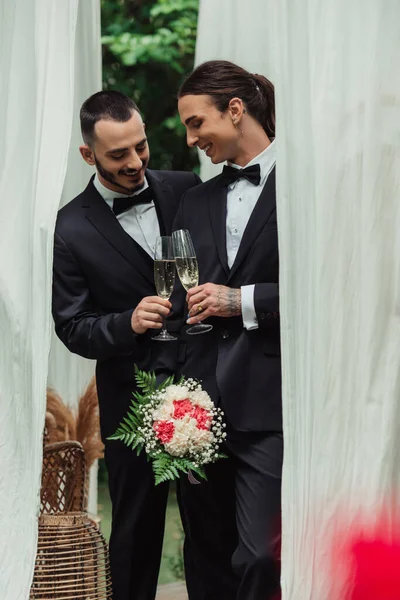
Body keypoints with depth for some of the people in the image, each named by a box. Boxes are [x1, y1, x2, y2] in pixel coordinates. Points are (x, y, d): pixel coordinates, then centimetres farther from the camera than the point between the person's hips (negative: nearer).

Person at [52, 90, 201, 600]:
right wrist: (129, 323, -21)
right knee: (137, 529, 9)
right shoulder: (73, 228, -5)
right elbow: (71, 327, -4)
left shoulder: (186, 190, 2)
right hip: (132, 398, -2)